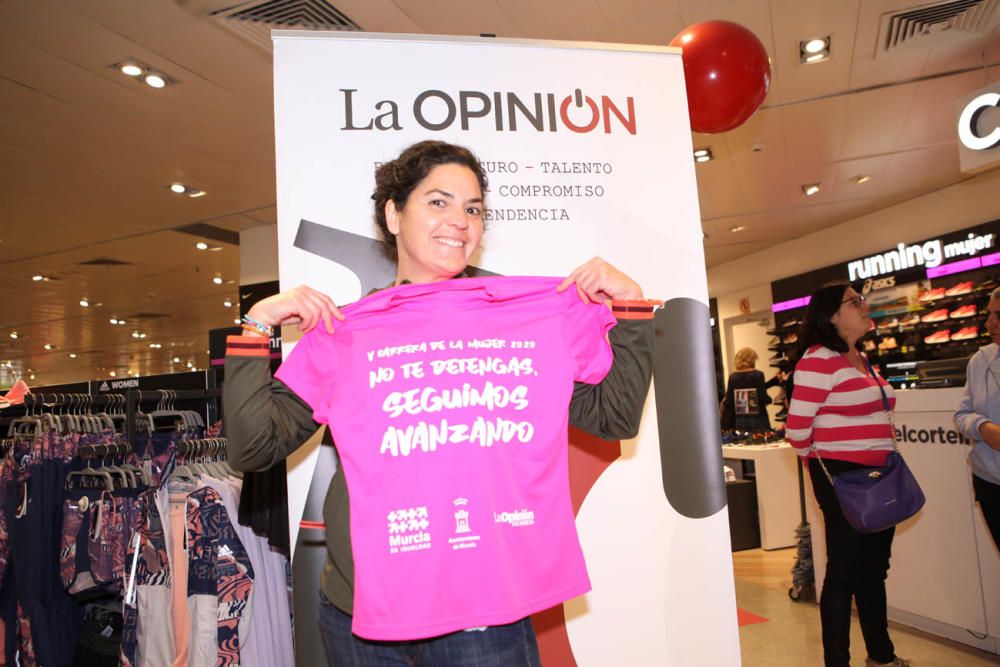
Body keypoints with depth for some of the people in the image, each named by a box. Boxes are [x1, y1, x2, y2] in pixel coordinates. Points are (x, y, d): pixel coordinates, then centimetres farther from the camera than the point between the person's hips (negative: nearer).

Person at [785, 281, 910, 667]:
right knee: (844, 571, 2)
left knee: (875, 568, 20)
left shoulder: (860, 358, 13)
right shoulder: (818, 360, -17)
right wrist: (822, 462, -3)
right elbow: (796, 428, -19)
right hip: (843, 478, -8)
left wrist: (886, 463, 16)